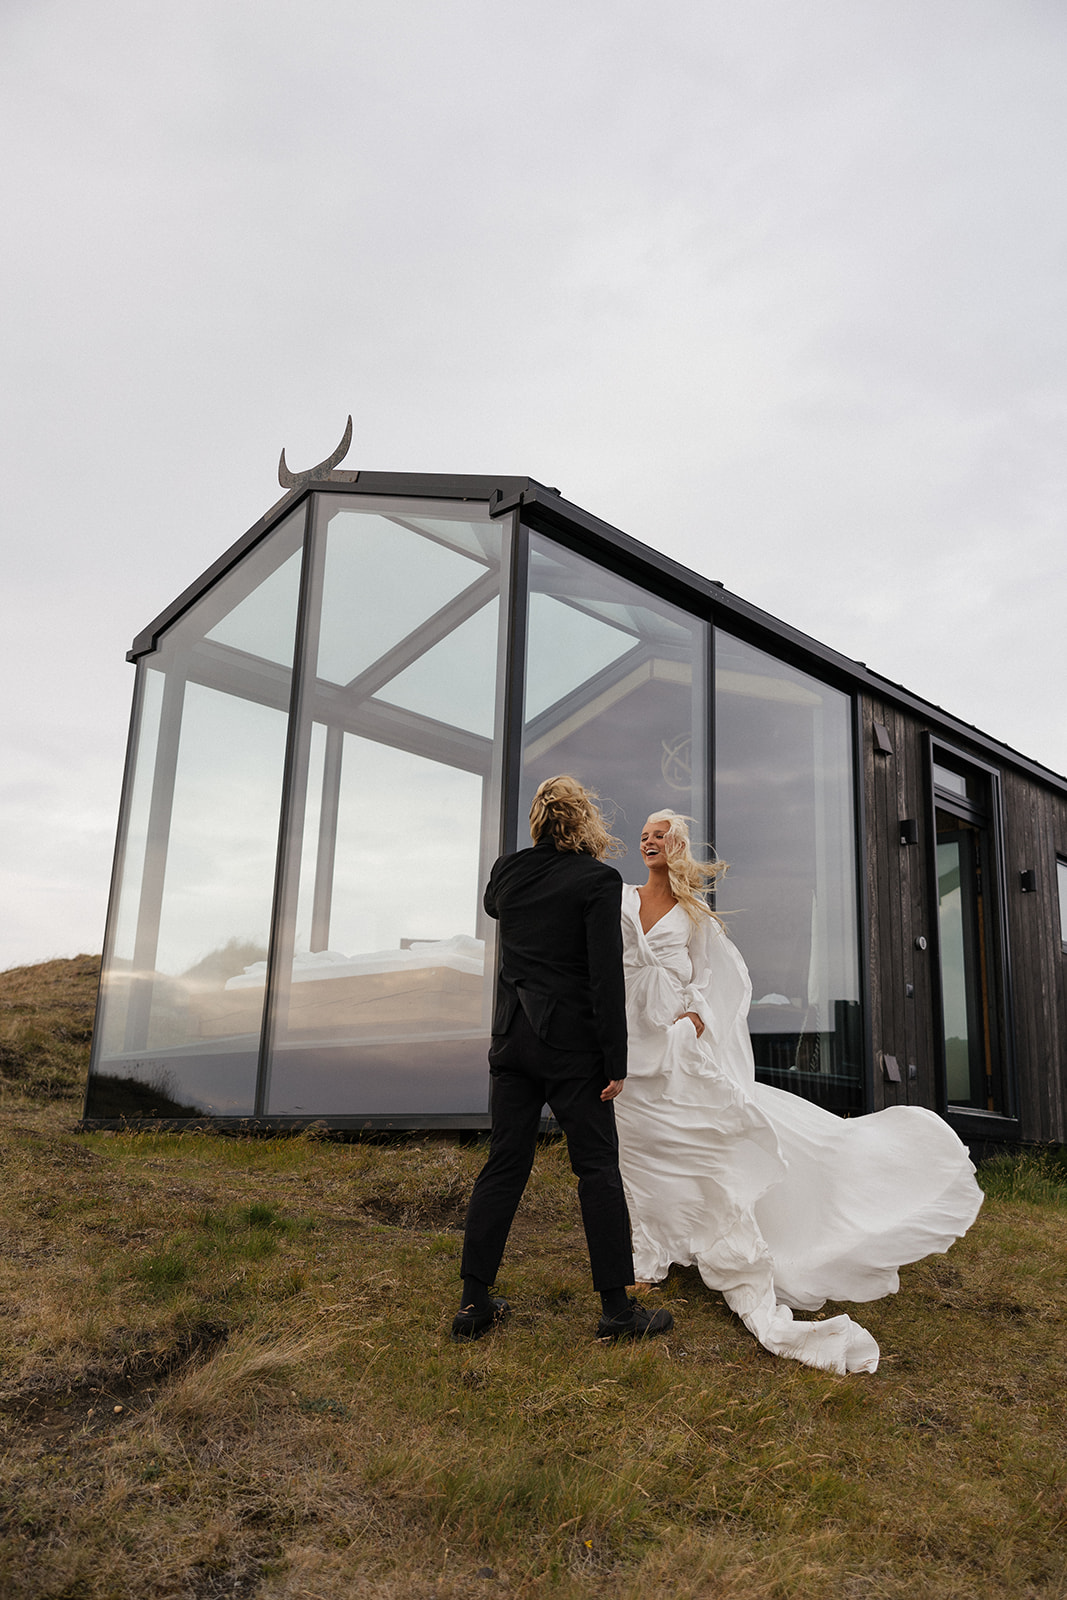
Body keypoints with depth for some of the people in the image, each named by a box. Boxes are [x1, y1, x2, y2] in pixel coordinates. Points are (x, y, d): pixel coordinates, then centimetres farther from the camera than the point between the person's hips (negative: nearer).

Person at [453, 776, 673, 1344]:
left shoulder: (508, 871, 4)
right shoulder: (598, 879, -11)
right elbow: (607, 977, -15)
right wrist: (615, 1062, -11)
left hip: (513, 1038, 5)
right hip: (572, 1042, -5)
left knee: (503, 1166, 11)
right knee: (598, 1169, 4)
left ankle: (474, 1303, 15)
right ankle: (617, 1308, 11)